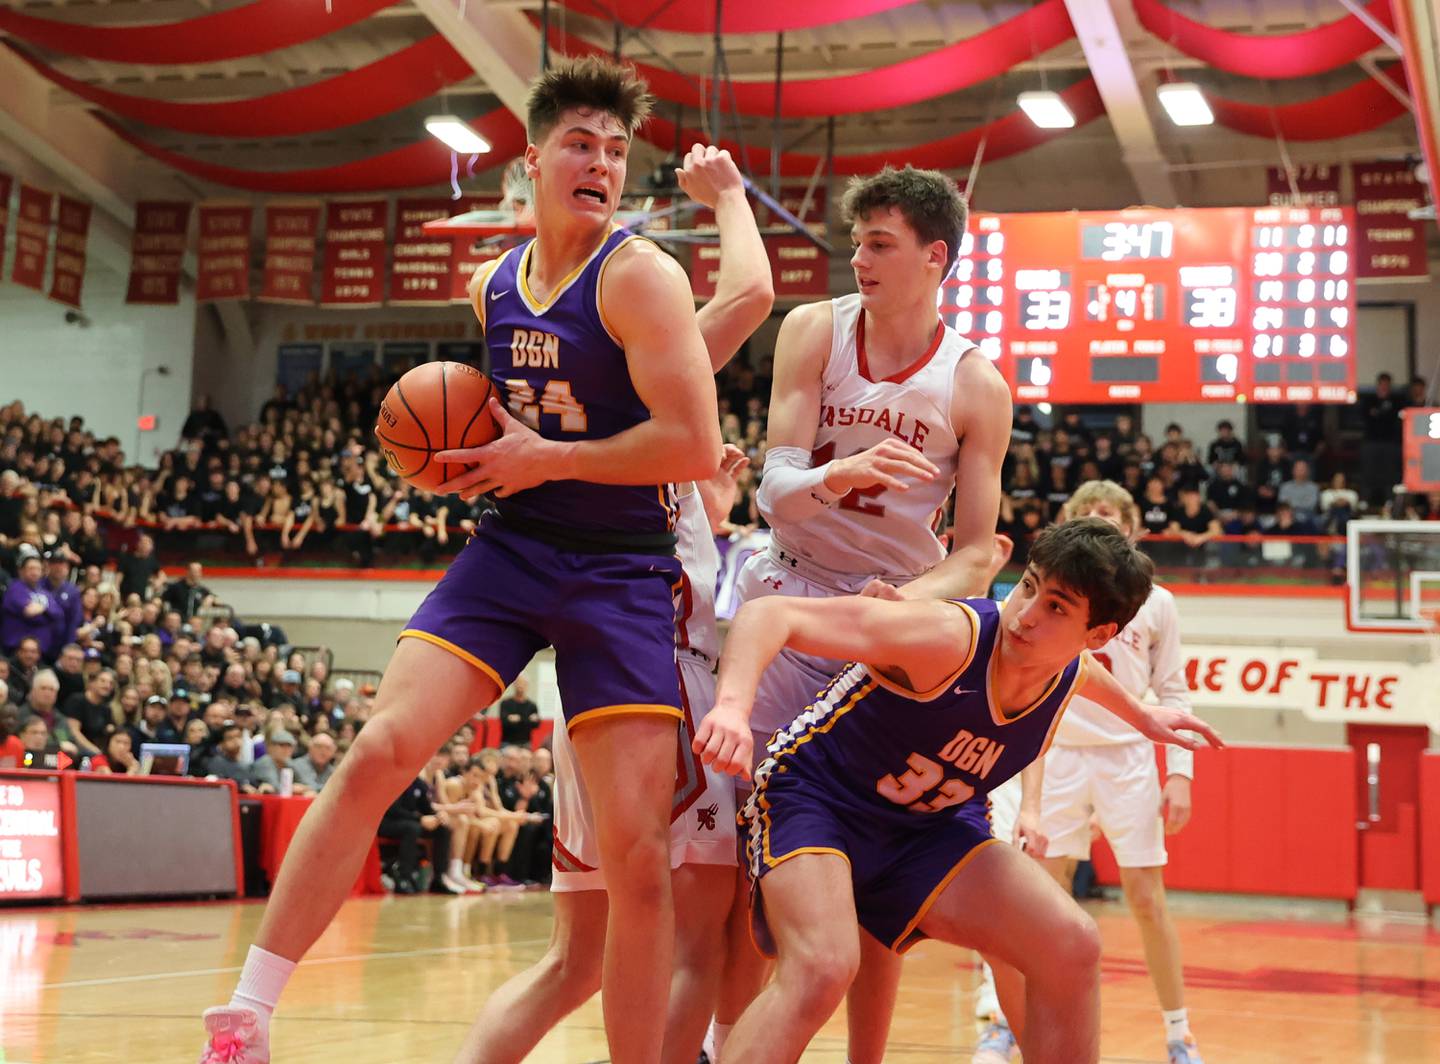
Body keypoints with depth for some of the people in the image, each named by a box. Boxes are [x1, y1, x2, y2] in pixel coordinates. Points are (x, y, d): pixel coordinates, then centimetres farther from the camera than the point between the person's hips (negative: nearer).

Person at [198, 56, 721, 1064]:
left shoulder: (640, 276, -9)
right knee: (378, 750, -12)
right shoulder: (492, 286, 10)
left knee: (638, 847, -9)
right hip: (510, 550, 4)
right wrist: (477, 459, 6)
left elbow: (697, 446, -19)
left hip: (622, 571, -4)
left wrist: (543, 459, -14)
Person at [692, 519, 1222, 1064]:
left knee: (1072, 948, -8)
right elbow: (770, 612, -37)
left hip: (927, 826, 6)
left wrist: (1139, 714, 39)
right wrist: (733, 706, -54)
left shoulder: (1071, 675, -9)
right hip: (812, 793, -6)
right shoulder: (950, 636, -31)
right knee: (822, 968, -33)